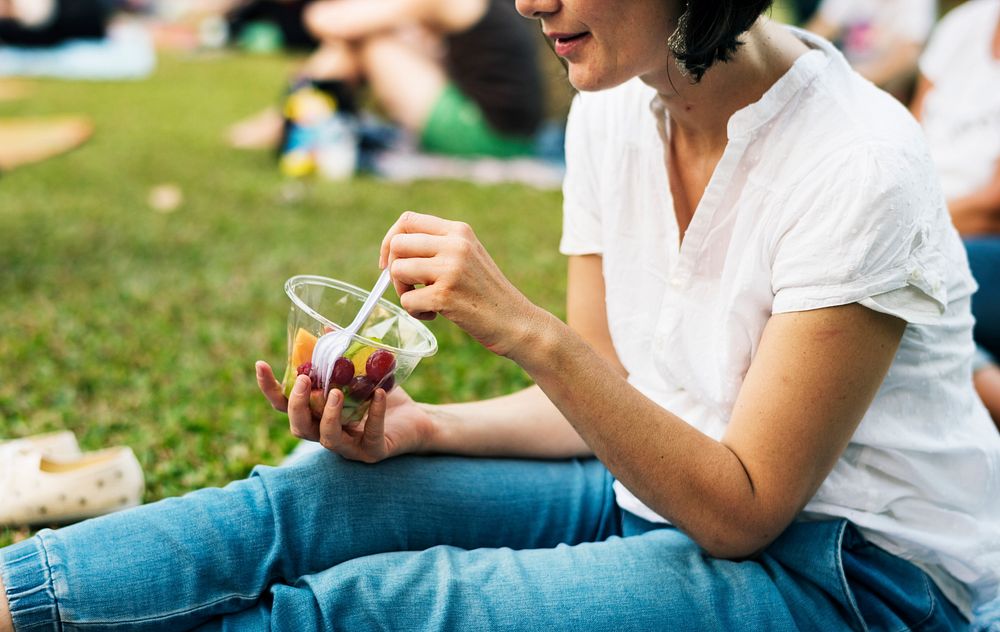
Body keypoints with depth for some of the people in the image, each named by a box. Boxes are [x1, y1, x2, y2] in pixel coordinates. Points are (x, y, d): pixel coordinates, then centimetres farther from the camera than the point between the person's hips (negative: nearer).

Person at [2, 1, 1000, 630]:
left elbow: (743, 509, -23)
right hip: (665, 489, 7)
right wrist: (419, 428, -12)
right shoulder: (614, 111, -1)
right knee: (309, 500, -12)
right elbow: (601, 397, 5)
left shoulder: (858, 165, -24)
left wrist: (526, 330, -32)